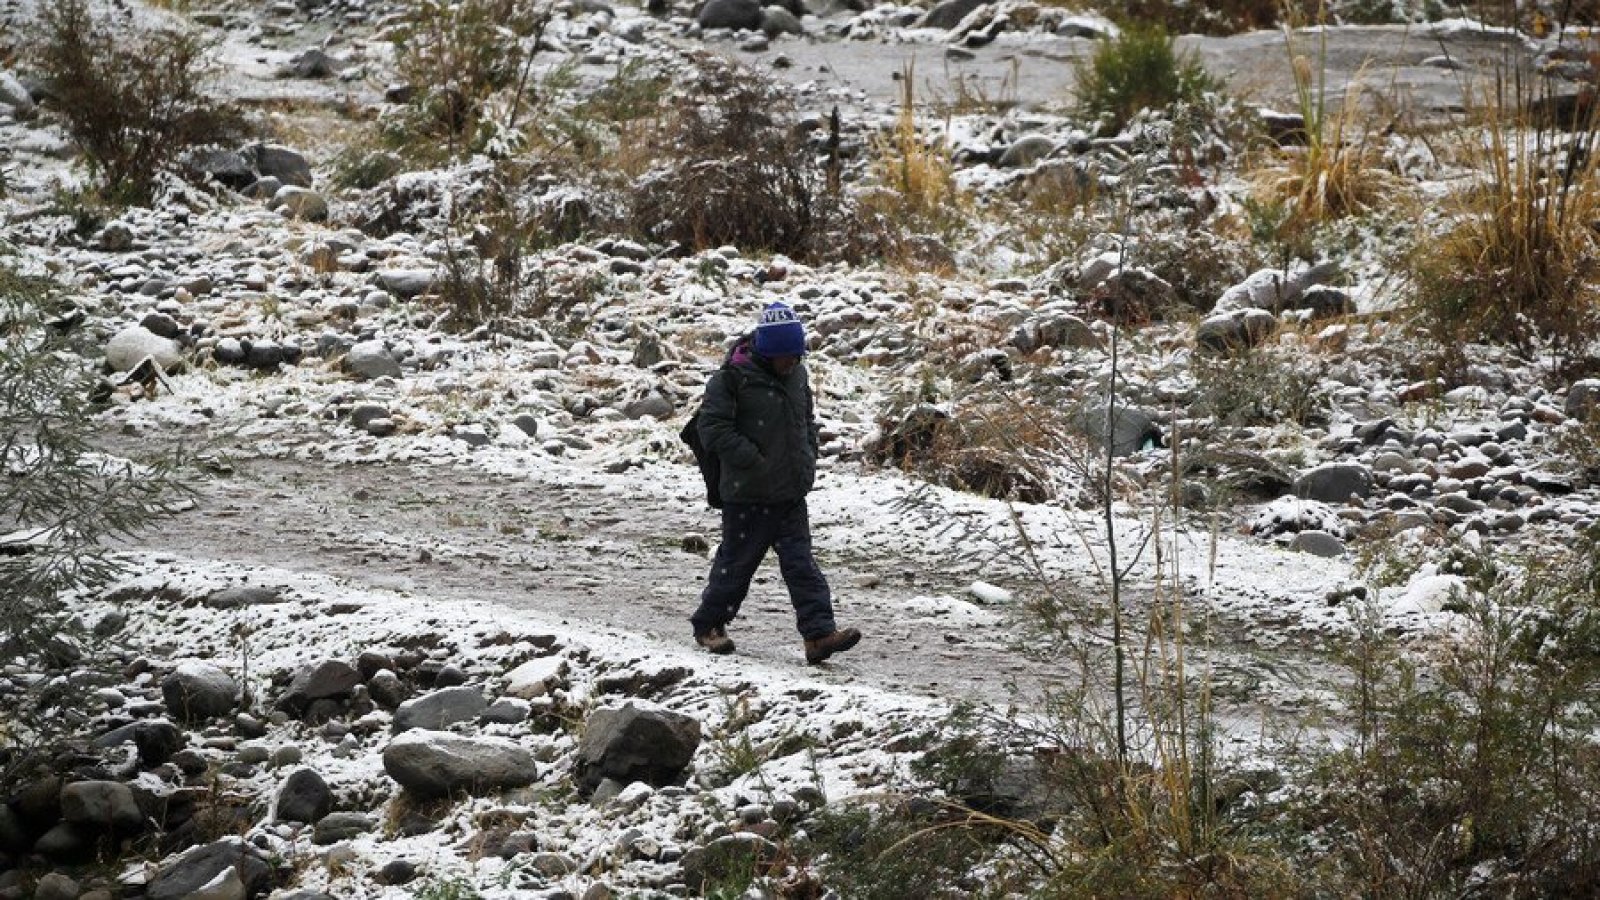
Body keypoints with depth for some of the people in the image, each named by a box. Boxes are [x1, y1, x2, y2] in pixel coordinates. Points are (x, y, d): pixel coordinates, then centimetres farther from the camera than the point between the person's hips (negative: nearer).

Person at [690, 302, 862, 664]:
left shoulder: (797, 375, 8)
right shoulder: (733, 378, -14)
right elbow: (713, 429, -17)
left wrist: (808, 459, 9)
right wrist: (754, 461, -19)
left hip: (791, 494, 6)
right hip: (747, 495, -6)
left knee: (801, 563, 0)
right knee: (737, 561, 6)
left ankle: (819, 633, -5)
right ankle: (708, 624, 24)